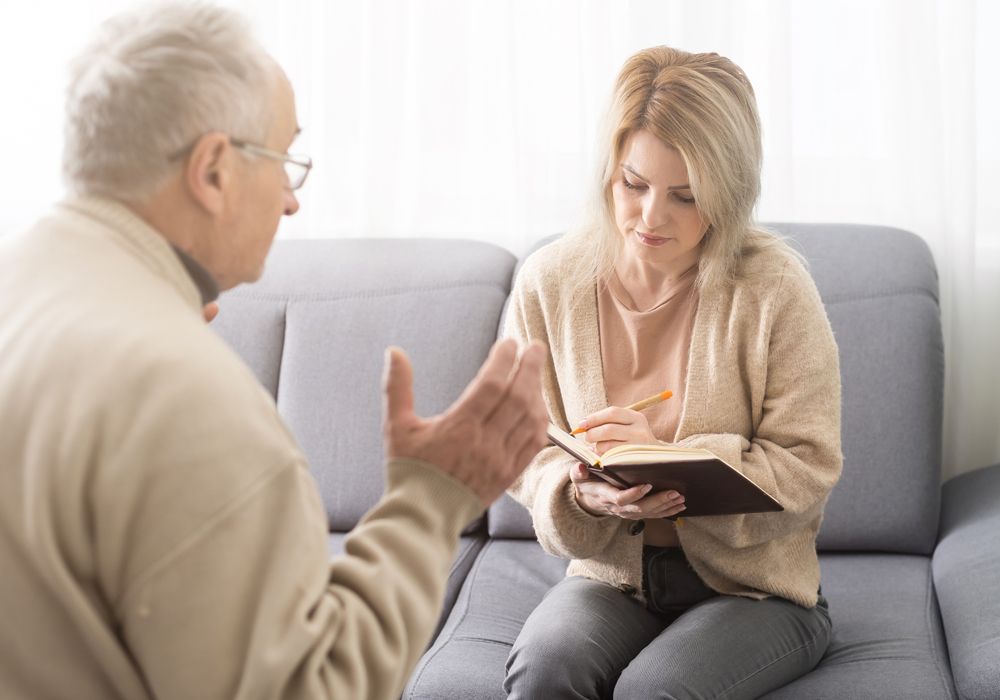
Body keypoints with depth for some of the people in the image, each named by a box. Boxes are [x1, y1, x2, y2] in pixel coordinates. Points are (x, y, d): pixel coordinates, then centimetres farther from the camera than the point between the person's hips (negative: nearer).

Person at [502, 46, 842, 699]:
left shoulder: (774, 287, -12)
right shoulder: (549, 282, -4)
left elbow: (808, 468, -12)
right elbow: (523, 449, 2)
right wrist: (584, 494, -21)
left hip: (753, 583, -2)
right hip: (611, 576, 2)